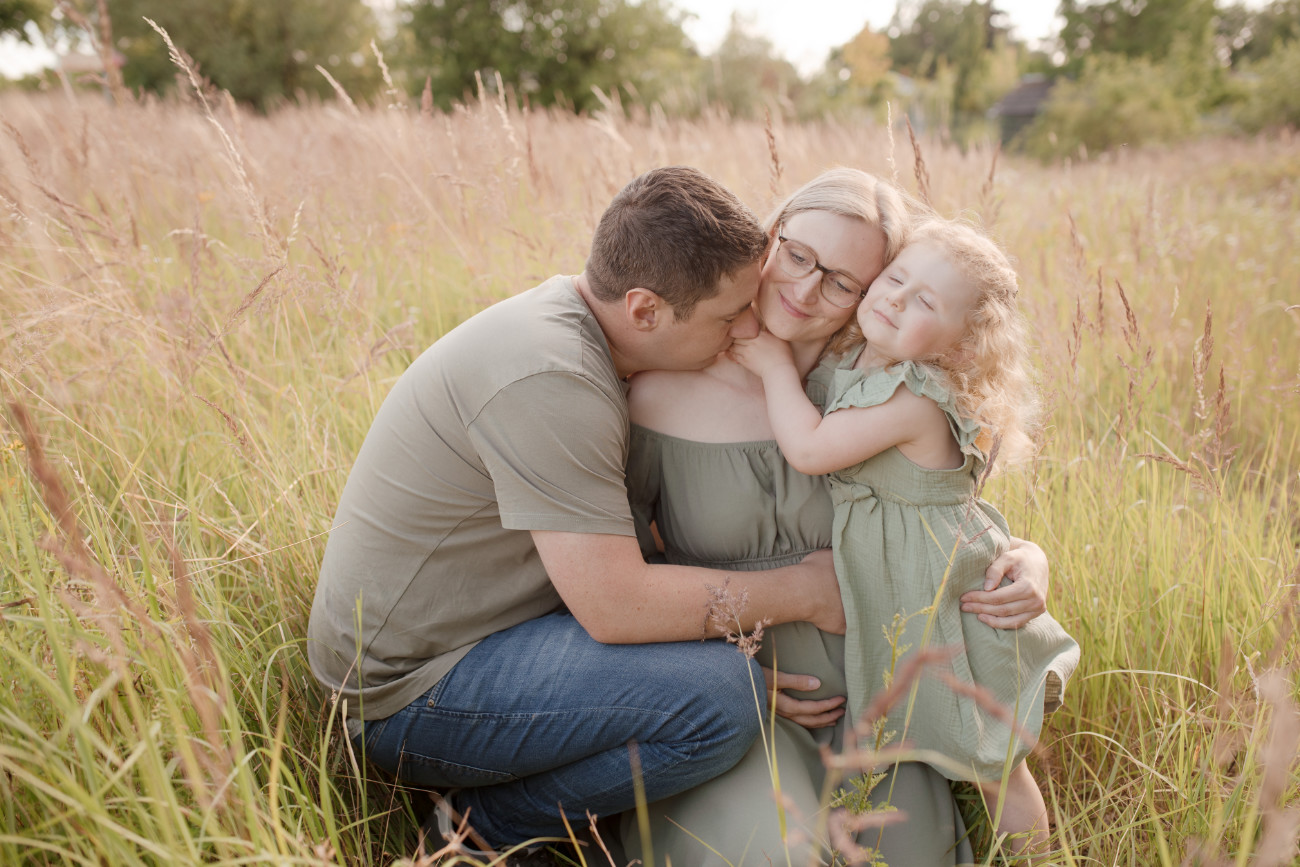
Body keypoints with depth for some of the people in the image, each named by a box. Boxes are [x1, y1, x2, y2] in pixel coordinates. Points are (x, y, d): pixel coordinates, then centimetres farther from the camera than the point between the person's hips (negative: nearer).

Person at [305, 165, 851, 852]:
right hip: (410, 690, -10)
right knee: (723, 698, -23)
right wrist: (800, 592, -15)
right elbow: (617, 607, -27)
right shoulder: (550, 380, -27)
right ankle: (489, 823, -1)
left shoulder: (571, 311, 4)